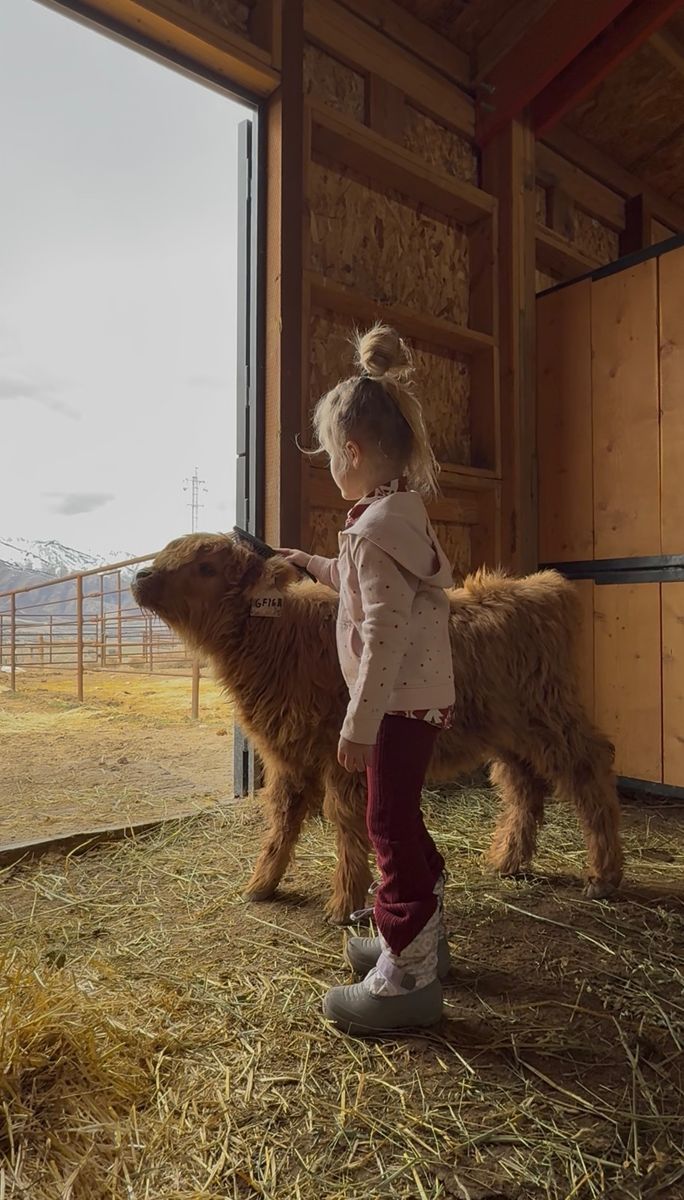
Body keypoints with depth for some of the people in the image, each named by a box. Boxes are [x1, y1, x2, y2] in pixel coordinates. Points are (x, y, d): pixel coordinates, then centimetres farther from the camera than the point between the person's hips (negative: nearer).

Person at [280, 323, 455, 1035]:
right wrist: (316, 566, 36)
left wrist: (359, 724, -22)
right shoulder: (405, 510, 11)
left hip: (401, 701, -10)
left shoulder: (375, 526, -20)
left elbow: (386, 631, -25)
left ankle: (406, 980, 13)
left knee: (390, 825, -1)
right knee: (399, 819, 20)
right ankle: (420, 938, 37)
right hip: (421, 697, 10)